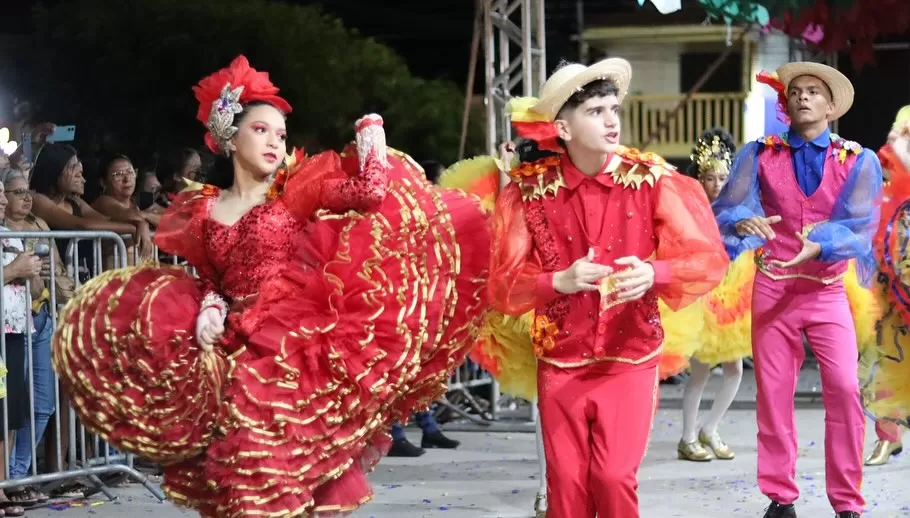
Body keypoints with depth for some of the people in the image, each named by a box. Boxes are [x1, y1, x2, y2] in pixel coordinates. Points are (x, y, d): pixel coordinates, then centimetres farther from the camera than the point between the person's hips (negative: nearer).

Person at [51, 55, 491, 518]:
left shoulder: (296, 192, 2)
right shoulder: (203, 213, 10)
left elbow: (372, 192, -10)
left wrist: (369, 133, -1)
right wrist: (209, 310, -2)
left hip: (296, 348, -3)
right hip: (239, 356, 3)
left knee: (294, 466, -6)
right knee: (245, 472, 2)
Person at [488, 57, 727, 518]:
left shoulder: (650, 180, -6)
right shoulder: (529, 190, -5)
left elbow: (709, 259, -10)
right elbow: (502, 285, -4)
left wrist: (653, 273, -29)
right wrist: (560, 281, -22)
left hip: (629, 360, -1)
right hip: (559, 364, 1)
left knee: (615, 478, -10)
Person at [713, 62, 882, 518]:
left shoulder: (859, 161, 1)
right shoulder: (759, 155, 4)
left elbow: (860, 223, -10)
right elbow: (724, 210, -6)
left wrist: (819, 246, -28)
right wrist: (743, 224, -29)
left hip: (828, 290, -1)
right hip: (772, 288, 1)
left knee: (844, 389, -11)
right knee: (773, 393, 4)